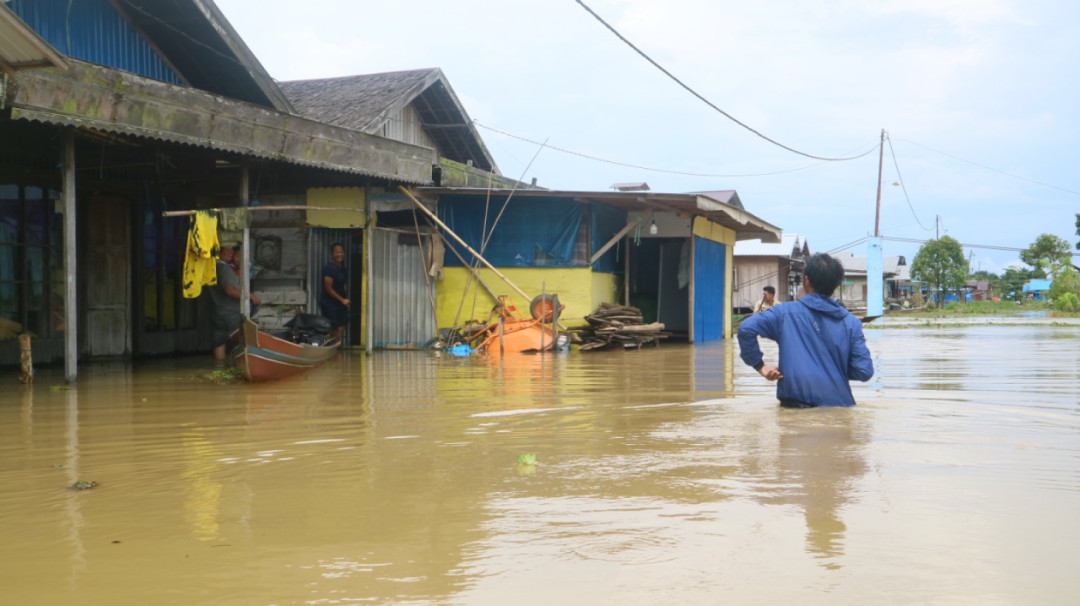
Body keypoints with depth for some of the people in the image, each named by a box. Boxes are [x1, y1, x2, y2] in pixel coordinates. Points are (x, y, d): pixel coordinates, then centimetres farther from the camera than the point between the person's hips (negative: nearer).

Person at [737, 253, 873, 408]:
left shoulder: (785, 313, 1)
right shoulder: (851, 323, 5)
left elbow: (746, 328, -10)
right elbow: (864, 371, 0)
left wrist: (759, 365, -1)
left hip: (796, 403, -2)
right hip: (839, 406, 2)